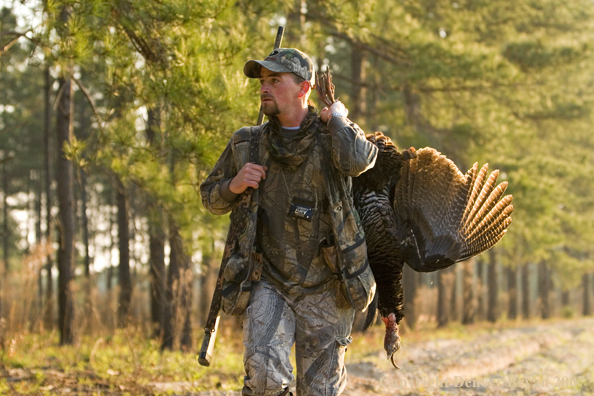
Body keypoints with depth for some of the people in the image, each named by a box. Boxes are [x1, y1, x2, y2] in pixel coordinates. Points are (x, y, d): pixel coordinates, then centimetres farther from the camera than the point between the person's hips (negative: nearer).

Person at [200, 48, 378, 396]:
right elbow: (211, 198, 17)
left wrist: (337, 118, -9)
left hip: (324, 291, -1)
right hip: (270, 284, 1)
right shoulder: (248, 144, 5)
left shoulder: (330, 136, -3)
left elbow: (357, 160, -27)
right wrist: (235, 185, -5)